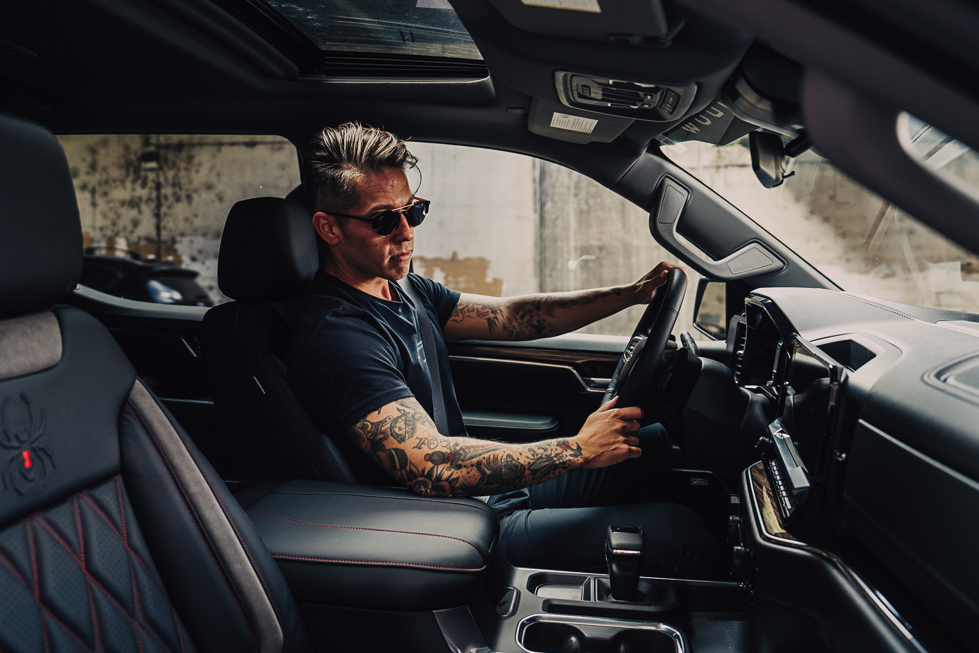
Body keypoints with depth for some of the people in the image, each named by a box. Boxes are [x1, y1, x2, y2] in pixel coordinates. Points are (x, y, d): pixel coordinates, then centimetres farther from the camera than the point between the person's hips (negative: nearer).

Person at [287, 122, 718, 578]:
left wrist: (631, 294, 0)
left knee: (654, 441, 16)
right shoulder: (336, 333, -24)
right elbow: (430, 467, -32)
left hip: (490, 484, 10)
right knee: (680, 535, -15)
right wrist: (578, 450, -28)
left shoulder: (404, 290, 7)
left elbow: (511, 316, 8)